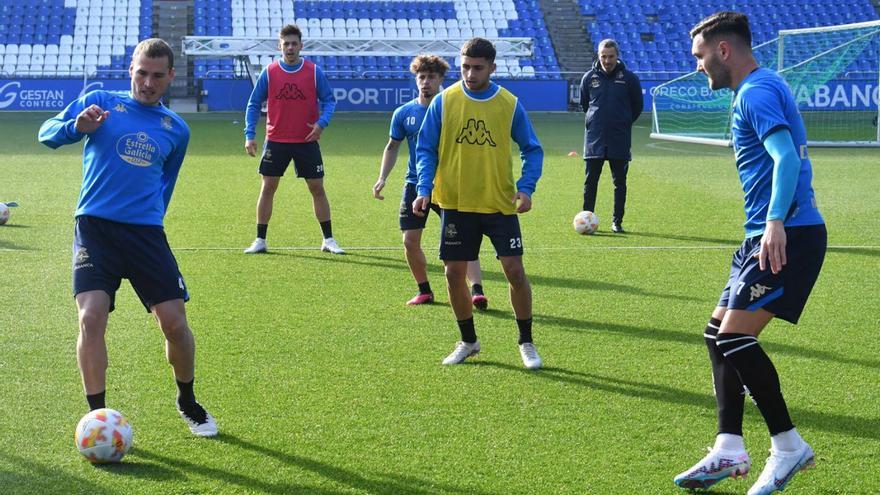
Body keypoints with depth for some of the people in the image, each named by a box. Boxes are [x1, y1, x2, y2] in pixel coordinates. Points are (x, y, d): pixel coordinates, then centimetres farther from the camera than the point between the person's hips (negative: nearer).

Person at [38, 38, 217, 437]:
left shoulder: (177, 129, 15)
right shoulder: (100, 101, 5)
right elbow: (47, 133, 1)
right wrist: (77, 126, -18)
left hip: (146, 232, 3)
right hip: (95, 227, -2)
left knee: (175, 322, -3)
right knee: (91, 318, -18)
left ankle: (187, 403, 23)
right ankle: (97, 416, -4)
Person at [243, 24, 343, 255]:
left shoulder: (314, 72, -2)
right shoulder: (269, 73, -1)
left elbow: (329, 100, 1)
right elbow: (254, 104, 4)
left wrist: (321, 123, -18)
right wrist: (249, 135, -5)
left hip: (307, 141, 0)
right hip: (276, 141, 0)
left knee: (317, 188, 3)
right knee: (268, 187, 1)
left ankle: (328, 240, 13)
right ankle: (260, 240, 10)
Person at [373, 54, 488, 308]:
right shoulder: (403, 113, 4)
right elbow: (392, 146, 16)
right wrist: (382, 178, 6)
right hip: (415, 184, 3)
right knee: (410, 241, 1)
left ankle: (477, 290, -19)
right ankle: (424, 291, 19)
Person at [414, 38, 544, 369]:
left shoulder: (510, 105, -3)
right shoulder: (444, 102, -2)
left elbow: (532, 150, 4)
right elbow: (425, 149, 3)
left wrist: (526, 187, -12)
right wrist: (424, 188, -11)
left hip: (500, 204, -1)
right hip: (456, 203, 1)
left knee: (515, 270, -6)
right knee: (454, 274, 5)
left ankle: (526, 342, 12)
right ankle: (468, 342, 24)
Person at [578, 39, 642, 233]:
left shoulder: (629, 78, -2)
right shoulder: (589, 77, 2)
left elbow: (637, 106, 9)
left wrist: (623, 123, 10)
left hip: (620, 141, -1)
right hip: (594, 139, 1)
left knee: (619, 182, 4)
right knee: (590, 182, 3)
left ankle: (617, 221, 11)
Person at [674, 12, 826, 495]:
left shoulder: (756, 92, -12)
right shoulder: (759, 88, 20)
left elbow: (788, 157, -26)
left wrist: (776, 221, -37)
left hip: (787, 236, -11)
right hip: (773, 234, 11)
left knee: (735, 335, -14)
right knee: (719, 332, 10)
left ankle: (788, 446, -4)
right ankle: (729, 450, 11)